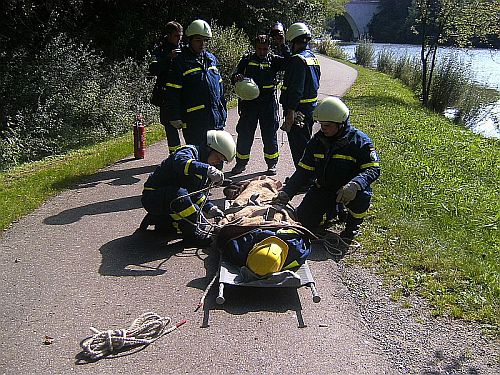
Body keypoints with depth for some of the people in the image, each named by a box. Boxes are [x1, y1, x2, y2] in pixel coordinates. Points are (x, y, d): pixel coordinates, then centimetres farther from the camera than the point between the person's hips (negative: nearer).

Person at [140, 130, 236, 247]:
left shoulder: (203, 168, 12)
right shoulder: (190, 151, -17)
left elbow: (196, 193, 17)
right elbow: (180, 162, -42)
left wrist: (210, 208, 0)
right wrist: (207, 169, -55)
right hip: (152, 197, -10)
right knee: (180, 194, -38)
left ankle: (161, 221, 17)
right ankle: (193, 234, -25)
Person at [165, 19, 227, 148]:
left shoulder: (212, 59, 13)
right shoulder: (180, 61, -6)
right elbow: (173, 93, -8)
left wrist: (223, 111, 19)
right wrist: (175, 118, -11)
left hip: (216, 119, 6)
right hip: (193, 121, -6)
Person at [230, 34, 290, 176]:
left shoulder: (273, 60, 6)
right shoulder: (247, 60, 6)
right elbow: (234, 76, 5)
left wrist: (283, 45, -19)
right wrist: (237, 77, -18)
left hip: (268, 103, 0)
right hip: (248, 102, 1)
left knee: (270, 135, 6)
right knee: (244, 134, 6)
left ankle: (271, 164, 19)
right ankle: (241, 163, 20)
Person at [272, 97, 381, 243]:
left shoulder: (359, 141, -13)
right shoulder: (317, 140, 0)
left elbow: (373, 169, -21)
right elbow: (303, 170, 2)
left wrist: (354, 185, -42)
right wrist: (286, 193, -10)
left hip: (348, 191, -4)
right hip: (323, 189, 4)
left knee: (362, 197, -37)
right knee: (304, 221, -9)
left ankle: (352, 226, -1)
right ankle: (336, 209, 22)